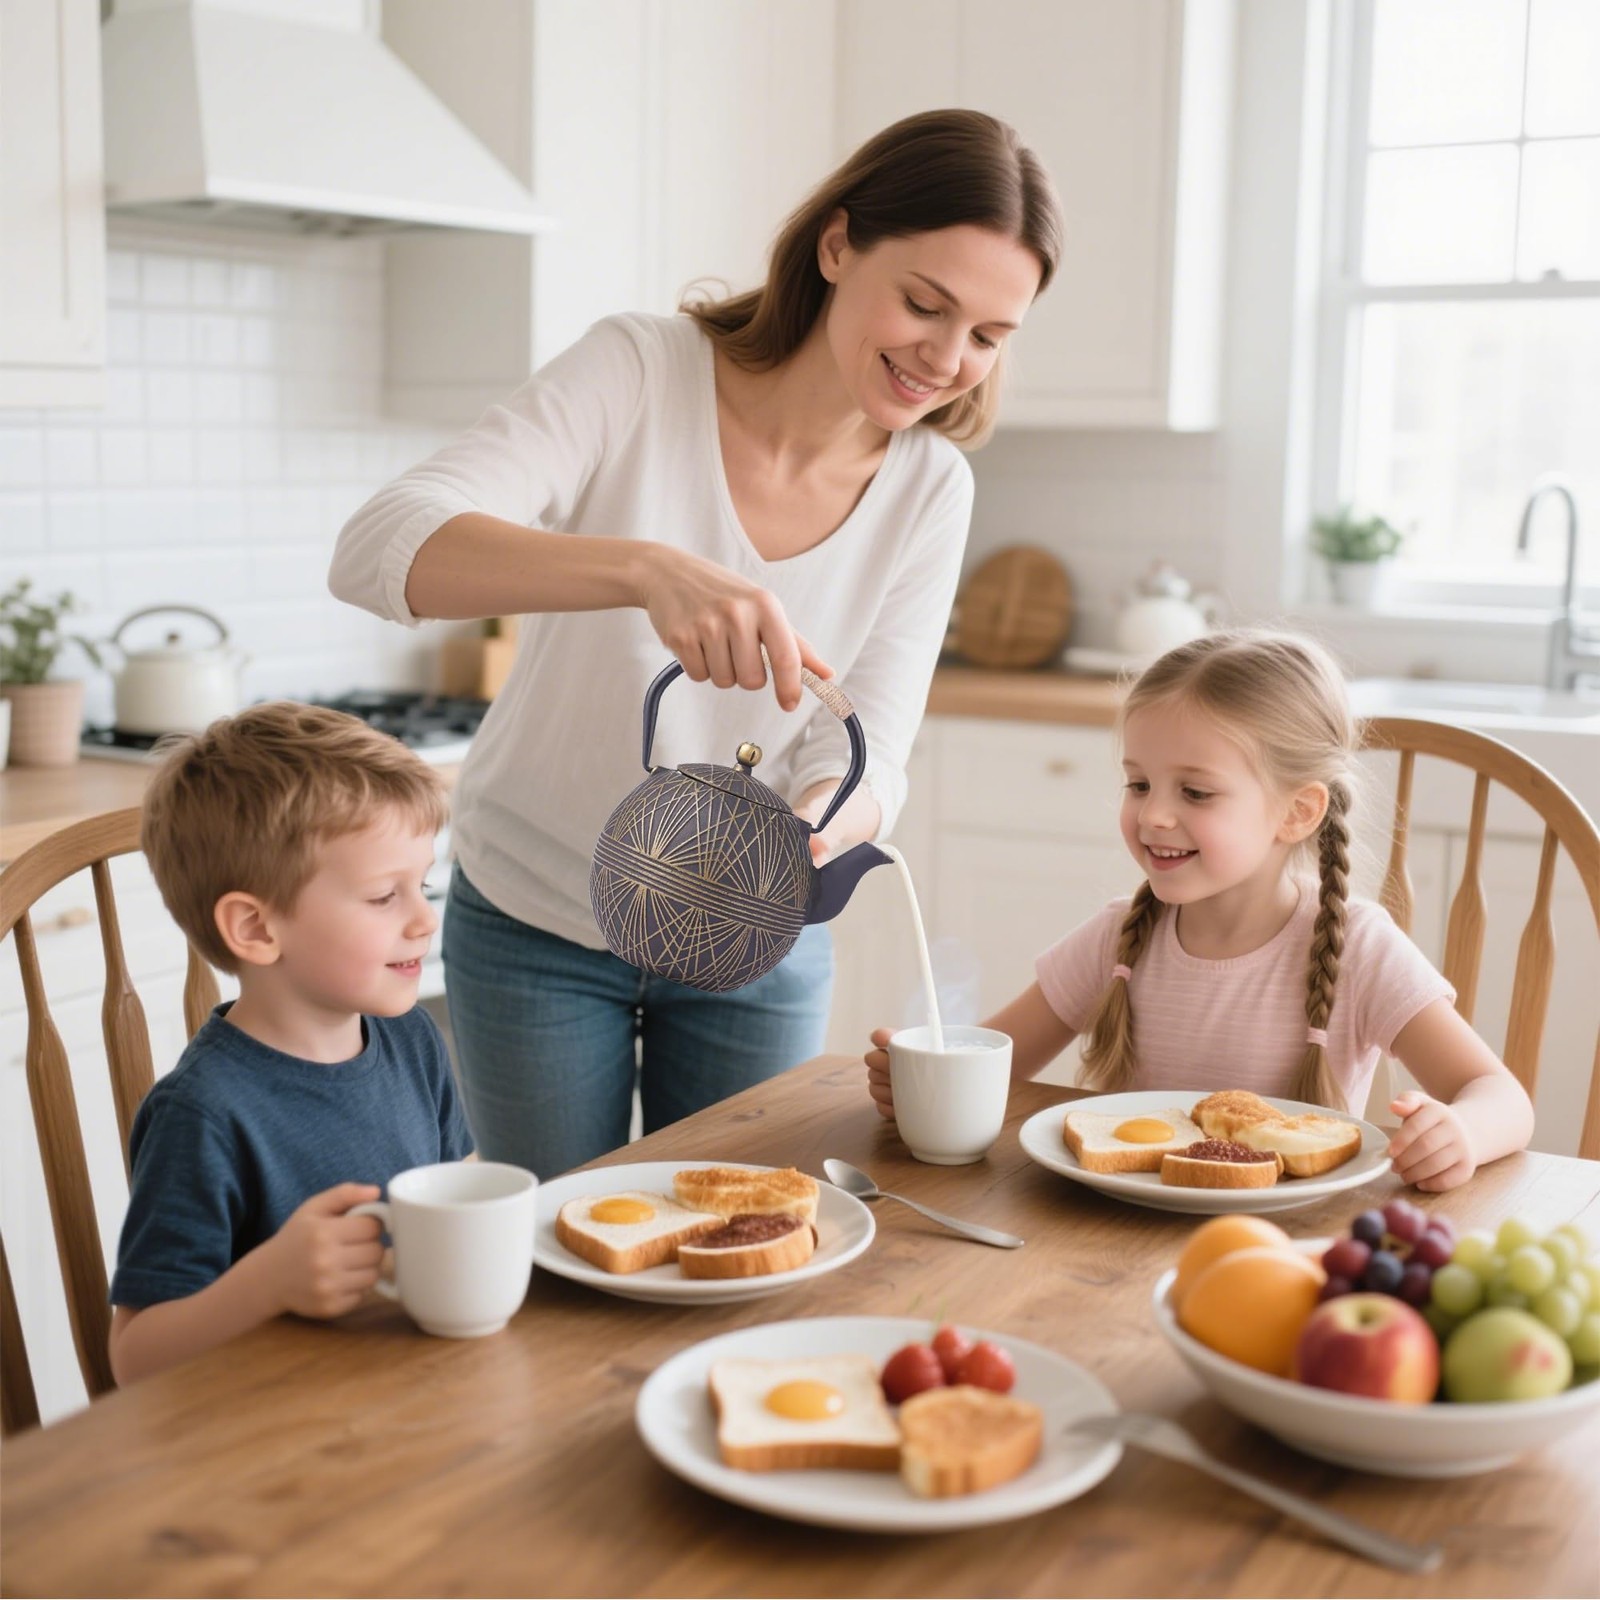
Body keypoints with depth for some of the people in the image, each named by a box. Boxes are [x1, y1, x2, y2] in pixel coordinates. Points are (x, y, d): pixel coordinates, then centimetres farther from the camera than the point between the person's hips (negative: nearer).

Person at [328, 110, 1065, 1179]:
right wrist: (645, 566, -47)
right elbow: (378, 552, -31)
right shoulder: (642, 371, -19)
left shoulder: (929, 489, -8)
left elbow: (866, 758, -11)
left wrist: (821, 824, -35)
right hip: (538, 924, -2)